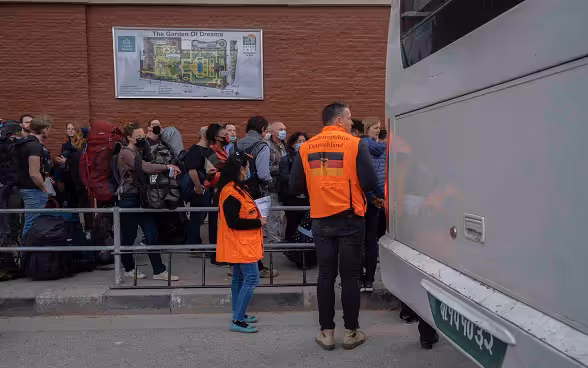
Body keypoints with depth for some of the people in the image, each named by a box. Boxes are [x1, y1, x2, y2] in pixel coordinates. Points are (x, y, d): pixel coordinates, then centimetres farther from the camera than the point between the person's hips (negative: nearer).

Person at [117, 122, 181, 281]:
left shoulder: (140, 151, 16)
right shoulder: (126, 153, -11)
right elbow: (145, 167, -27)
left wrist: (169, 168, -9)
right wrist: (168, 167, -26)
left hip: (141, 198, 8)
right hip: (129, 199, -8)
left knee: (152, 234, 4)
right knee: (128, 236, 6)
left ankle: (159, 271, 9)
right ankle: (129, 269, 24)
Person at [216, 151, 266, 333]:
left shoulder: (237, 188, 13)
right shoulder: (230, 192, -20)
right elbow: (233, 222, -23)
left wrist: (257, 217, 6)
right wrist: (258, 222, -16)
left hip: (242, 243, 11)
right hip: (240, 244, -11)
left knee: (239, 278, 16)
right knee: (251, 279, -9)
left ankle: (239, 315, 26)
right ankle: (237, 321, -4)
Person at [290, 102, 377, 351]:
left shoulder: (306, 148, 1)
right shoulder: (355, 144, -8)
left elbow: (295, 187, 2)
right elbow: (369, 183, -11)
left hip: (321, 220, 3)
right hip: (350, 219, -2)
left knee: (326, 275, 11)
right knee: (350, 276, 8)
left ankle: (327, 333, 19)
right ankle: (351, 332, 18)